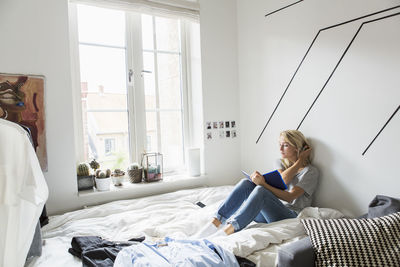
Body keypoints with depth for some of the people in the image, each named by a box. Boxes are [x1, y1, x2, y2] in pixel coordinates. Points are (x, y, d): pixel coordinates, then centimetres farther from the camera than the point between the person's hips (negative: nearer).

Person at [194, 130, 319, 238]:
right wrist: (299, 161, -3)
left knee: (260, 191, -34)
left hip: (292, 216, -5)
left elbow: (289, 197, -12)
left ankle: (225, 232, -47)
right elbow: (282, 180, -4)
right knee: (246, 183, -21)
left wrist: (264, 184, -24)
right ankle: (215, 223, -32)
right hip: (267, 214, 5)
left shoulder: (311, 171, 2)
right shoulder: (280, 163, 19)